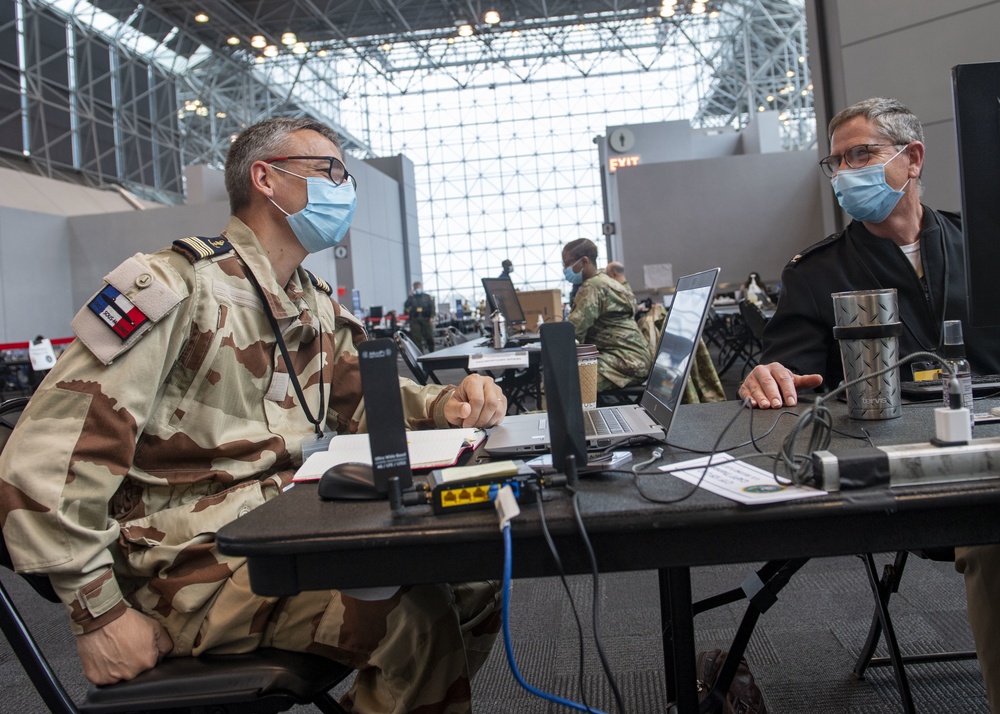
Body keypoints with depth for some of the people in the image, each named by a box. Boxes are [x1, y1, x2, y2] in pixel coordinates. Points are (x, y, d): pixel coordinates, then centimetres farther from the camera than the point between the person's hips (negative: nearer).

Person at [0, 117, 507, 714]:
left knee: (476, 575, 1)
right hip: (195, 563, -8)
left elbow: (365, 401, 17)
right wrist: (99, 613, -16)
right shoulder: (175, 287, -16)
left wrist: (446, 405, -5)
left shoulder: (317, 305, 11)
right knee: (416, 622, -25)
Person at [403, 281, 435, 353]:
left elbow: (432, 307, 4)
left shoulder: (427, 297, 12)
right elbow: (406, 307, -1)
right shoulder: (411, 297, 12)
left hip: (426, 320, 0)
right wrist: (410, 298, -9)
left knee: (429, 337, -1)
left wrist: (432, 317, -10)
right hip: (415, 320, 0)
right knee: (416, 339, -4)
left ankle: (432, 352, 15)